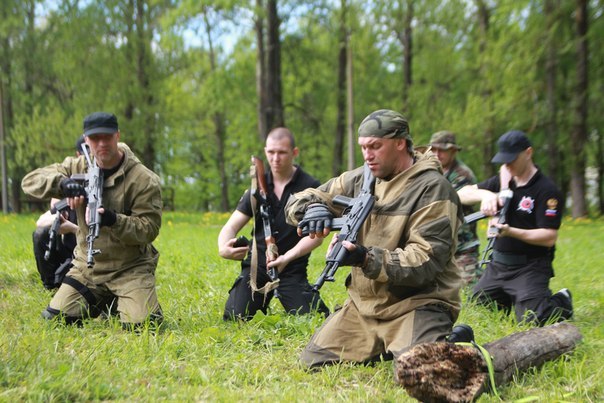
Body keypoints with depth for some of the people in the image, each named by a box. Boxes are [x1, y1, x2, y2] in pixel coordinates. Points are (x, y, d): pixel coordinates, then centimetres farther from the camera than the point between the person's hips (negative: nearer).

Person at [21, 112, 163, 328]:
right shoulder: (77, 168, 0)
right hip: (87, 268, 4)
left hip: (130, 269, -4)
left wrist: (114, 220, -34)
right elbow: (29, 181, -5)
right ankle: (103, 303, 23)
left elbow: (149, 229, -16)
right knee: (53, 320, -4)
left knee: (138, 326, -22)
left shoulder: (144, 180, -12)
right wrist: (62, 183, -25)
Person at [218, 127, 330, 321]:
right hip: (256, 266, 2)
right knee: (234, 318, -12)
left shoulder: (310, 187, -5)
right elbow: (232, 226, 0)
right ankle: (261, 305, 21)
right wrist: (223, 248, -23)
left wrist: (287, 257, -25)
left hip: (292, 270, -2)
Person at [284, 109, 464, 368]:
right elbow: (297, 201, 9)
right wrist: (313, 208, -16)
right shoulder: (359, 180, 6)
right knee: (314, 361, 2)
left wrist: (367, 259, -32)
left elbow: (425, 261, -20)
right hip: (364, 304, 7)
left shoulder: (432, 189, -13)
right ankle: (385, 347, 22)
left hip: (417, 304, -6)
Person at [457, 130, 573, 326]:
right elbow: (463, 194, 7)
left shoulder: (547, 190, -13)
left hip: (529, 268, -7)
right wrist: (485, 194, -15)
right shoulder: (502, 181, 9)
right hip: (497, 265, 7)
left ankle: (561, 303, 11)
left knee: (531, 320, -21)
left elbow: (549, 237, -18)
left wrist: (511, 232, -29)